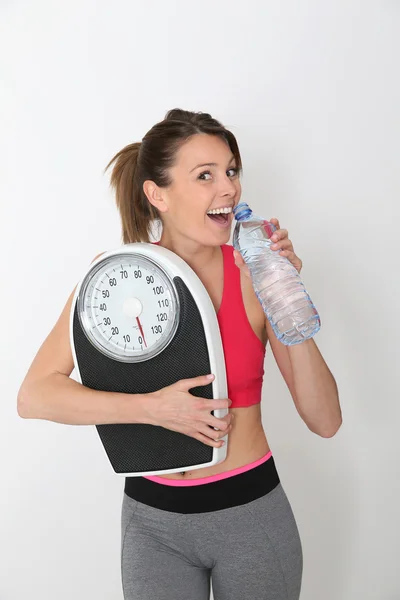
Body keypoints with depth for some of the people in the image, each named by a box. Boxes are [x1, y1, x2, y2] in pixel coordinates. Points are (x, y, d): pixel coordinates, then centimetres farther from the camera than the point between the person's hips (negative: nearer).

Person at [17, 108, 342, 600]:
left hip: (253, 512, 1)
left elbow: (325, 421, -12)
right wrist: (154, 408, -22)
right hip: (154, 522, 0)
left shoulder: (255, 273, -10)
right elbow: (34, 396, -13)